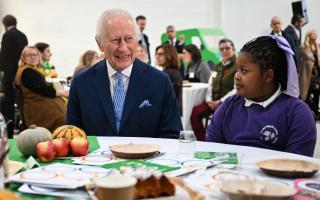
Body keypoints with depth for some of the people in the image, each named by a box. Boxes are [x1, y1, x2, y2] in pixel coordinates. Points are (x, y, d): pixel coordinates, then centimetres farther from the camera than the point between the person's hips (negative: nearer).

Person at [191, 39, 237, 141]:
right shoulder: (217, 67, 21)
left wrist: (220, 101, -16)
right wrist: (209, 100, -1)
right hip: (213, 101, 6)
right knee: (195, 112, -17)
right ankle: (202, 141, -10)